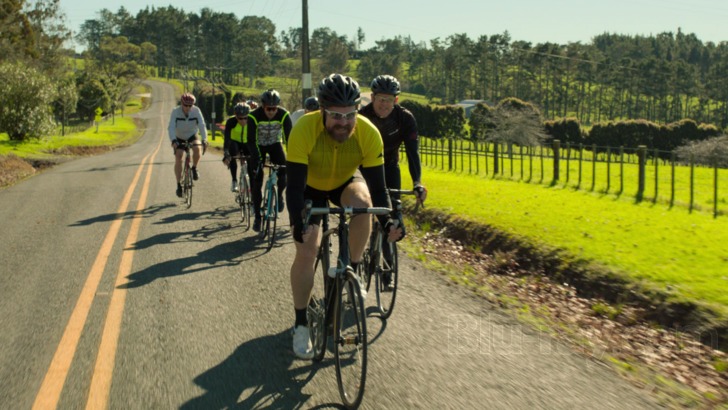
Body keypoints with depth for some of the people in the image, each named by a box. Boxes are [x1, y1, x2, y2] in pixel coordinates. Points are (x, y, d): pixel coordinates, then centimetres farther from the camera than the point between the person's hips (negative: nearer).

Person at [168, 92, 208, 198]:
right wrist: (173, 141, -45)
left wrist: (204, 139, -40)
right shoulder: (175, 112, -23)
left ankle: (194, 168, -2)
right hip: (179, 138, 0)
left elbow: (202, 125, -26)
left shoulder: (196, 111, -21)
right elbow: (171, 127, -29)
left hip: (192, 136, 0)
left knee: (198, 149, -30)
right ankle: (179, 184, -3)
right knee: (178, 158, -13)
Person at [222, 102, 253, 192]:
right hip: (234, 142, -2)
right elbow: (227, 139, -38)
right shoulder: (231, 122, -31)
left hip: (247, 143, 2)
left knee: (251, 162, -14)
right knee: (232, 155, -31)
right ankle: (234, 181, -18)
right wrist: (226, 155, -50)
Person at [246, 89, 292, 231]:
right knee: (257, 181, -8)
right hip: (259, 146, -1)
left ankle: (279, 194, 6)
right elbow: (251, 141, -29)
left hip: (275, 144, 1)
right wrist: (257, 159, -40)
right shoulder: (254, 116, -29)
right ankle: (257, 217, 2)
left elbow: (289, 137, -26)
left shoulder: (283, 115, -26)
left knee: (284, 170, -24)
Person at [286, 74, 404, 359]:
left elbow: (378, 185, -25)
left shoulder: (368, 133, -30)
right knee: (306, 250, -14)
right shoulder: (304, 129, -35)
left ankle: (353, 270, -11)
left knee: (362, 201, -34)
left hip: (346, 182, 1)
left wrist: (388, 221, -41)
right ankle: (300, 324, 3)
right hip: (311, 187, -1)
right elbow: (295, 185, -35)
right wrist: (298, 223, -49)